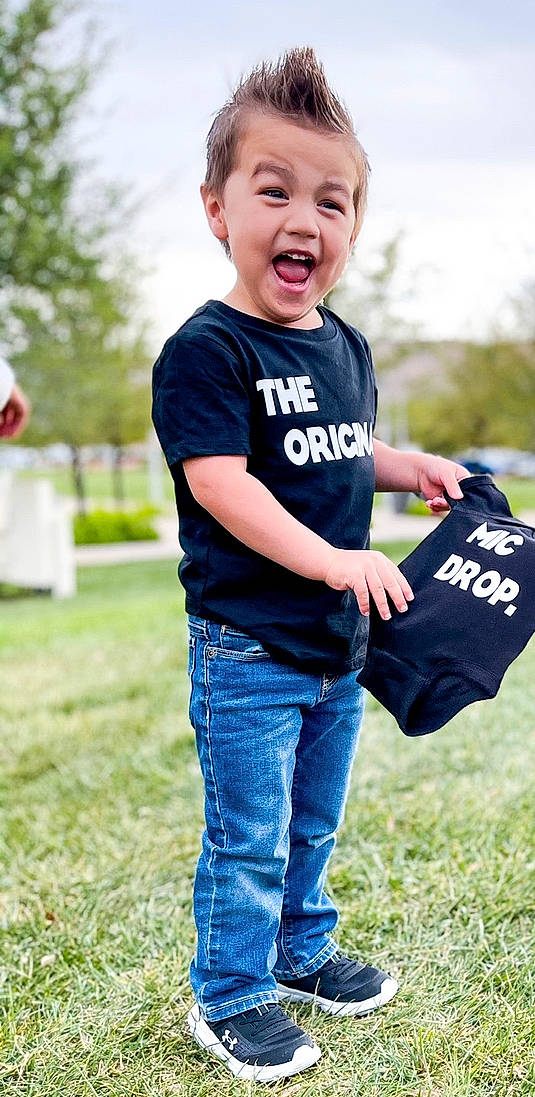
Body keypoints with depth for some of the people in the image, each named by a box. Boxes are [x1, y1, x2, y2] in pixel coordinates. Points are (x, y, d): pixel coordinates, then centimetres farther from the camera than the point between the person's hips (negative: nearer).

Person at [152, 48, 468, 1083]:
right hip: (248, 648, -7)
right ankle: (228, 1000, 23)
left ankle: (301, 949, 42)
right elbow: (221, 483, -23)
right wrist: (333, 560, -27)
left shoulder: (347, 348, 9)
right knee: (248, 839, 4)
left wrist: (412, 468, 8)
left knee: (313, 823, 22)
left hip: (339, 646, 7)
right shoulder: (207, 349, -16)